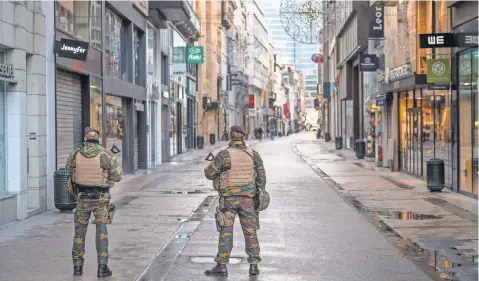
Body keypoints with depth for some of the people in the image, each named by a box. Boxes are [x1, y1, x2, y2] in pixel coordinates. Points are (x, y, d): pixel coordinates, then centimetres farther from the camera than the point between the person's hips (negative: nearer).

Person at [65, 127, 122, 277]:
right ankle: (102, 267, -4)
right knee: (101, 231, 2)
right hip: (100, 198, -2)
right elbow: (117, 176, -7)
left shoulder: (75, 154, -5)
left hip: (83, 197, 2)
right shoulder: (105, 154, -14)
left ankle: (77, 265, 15)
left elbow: (69, 169, 18)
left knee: (80, 231, 14)